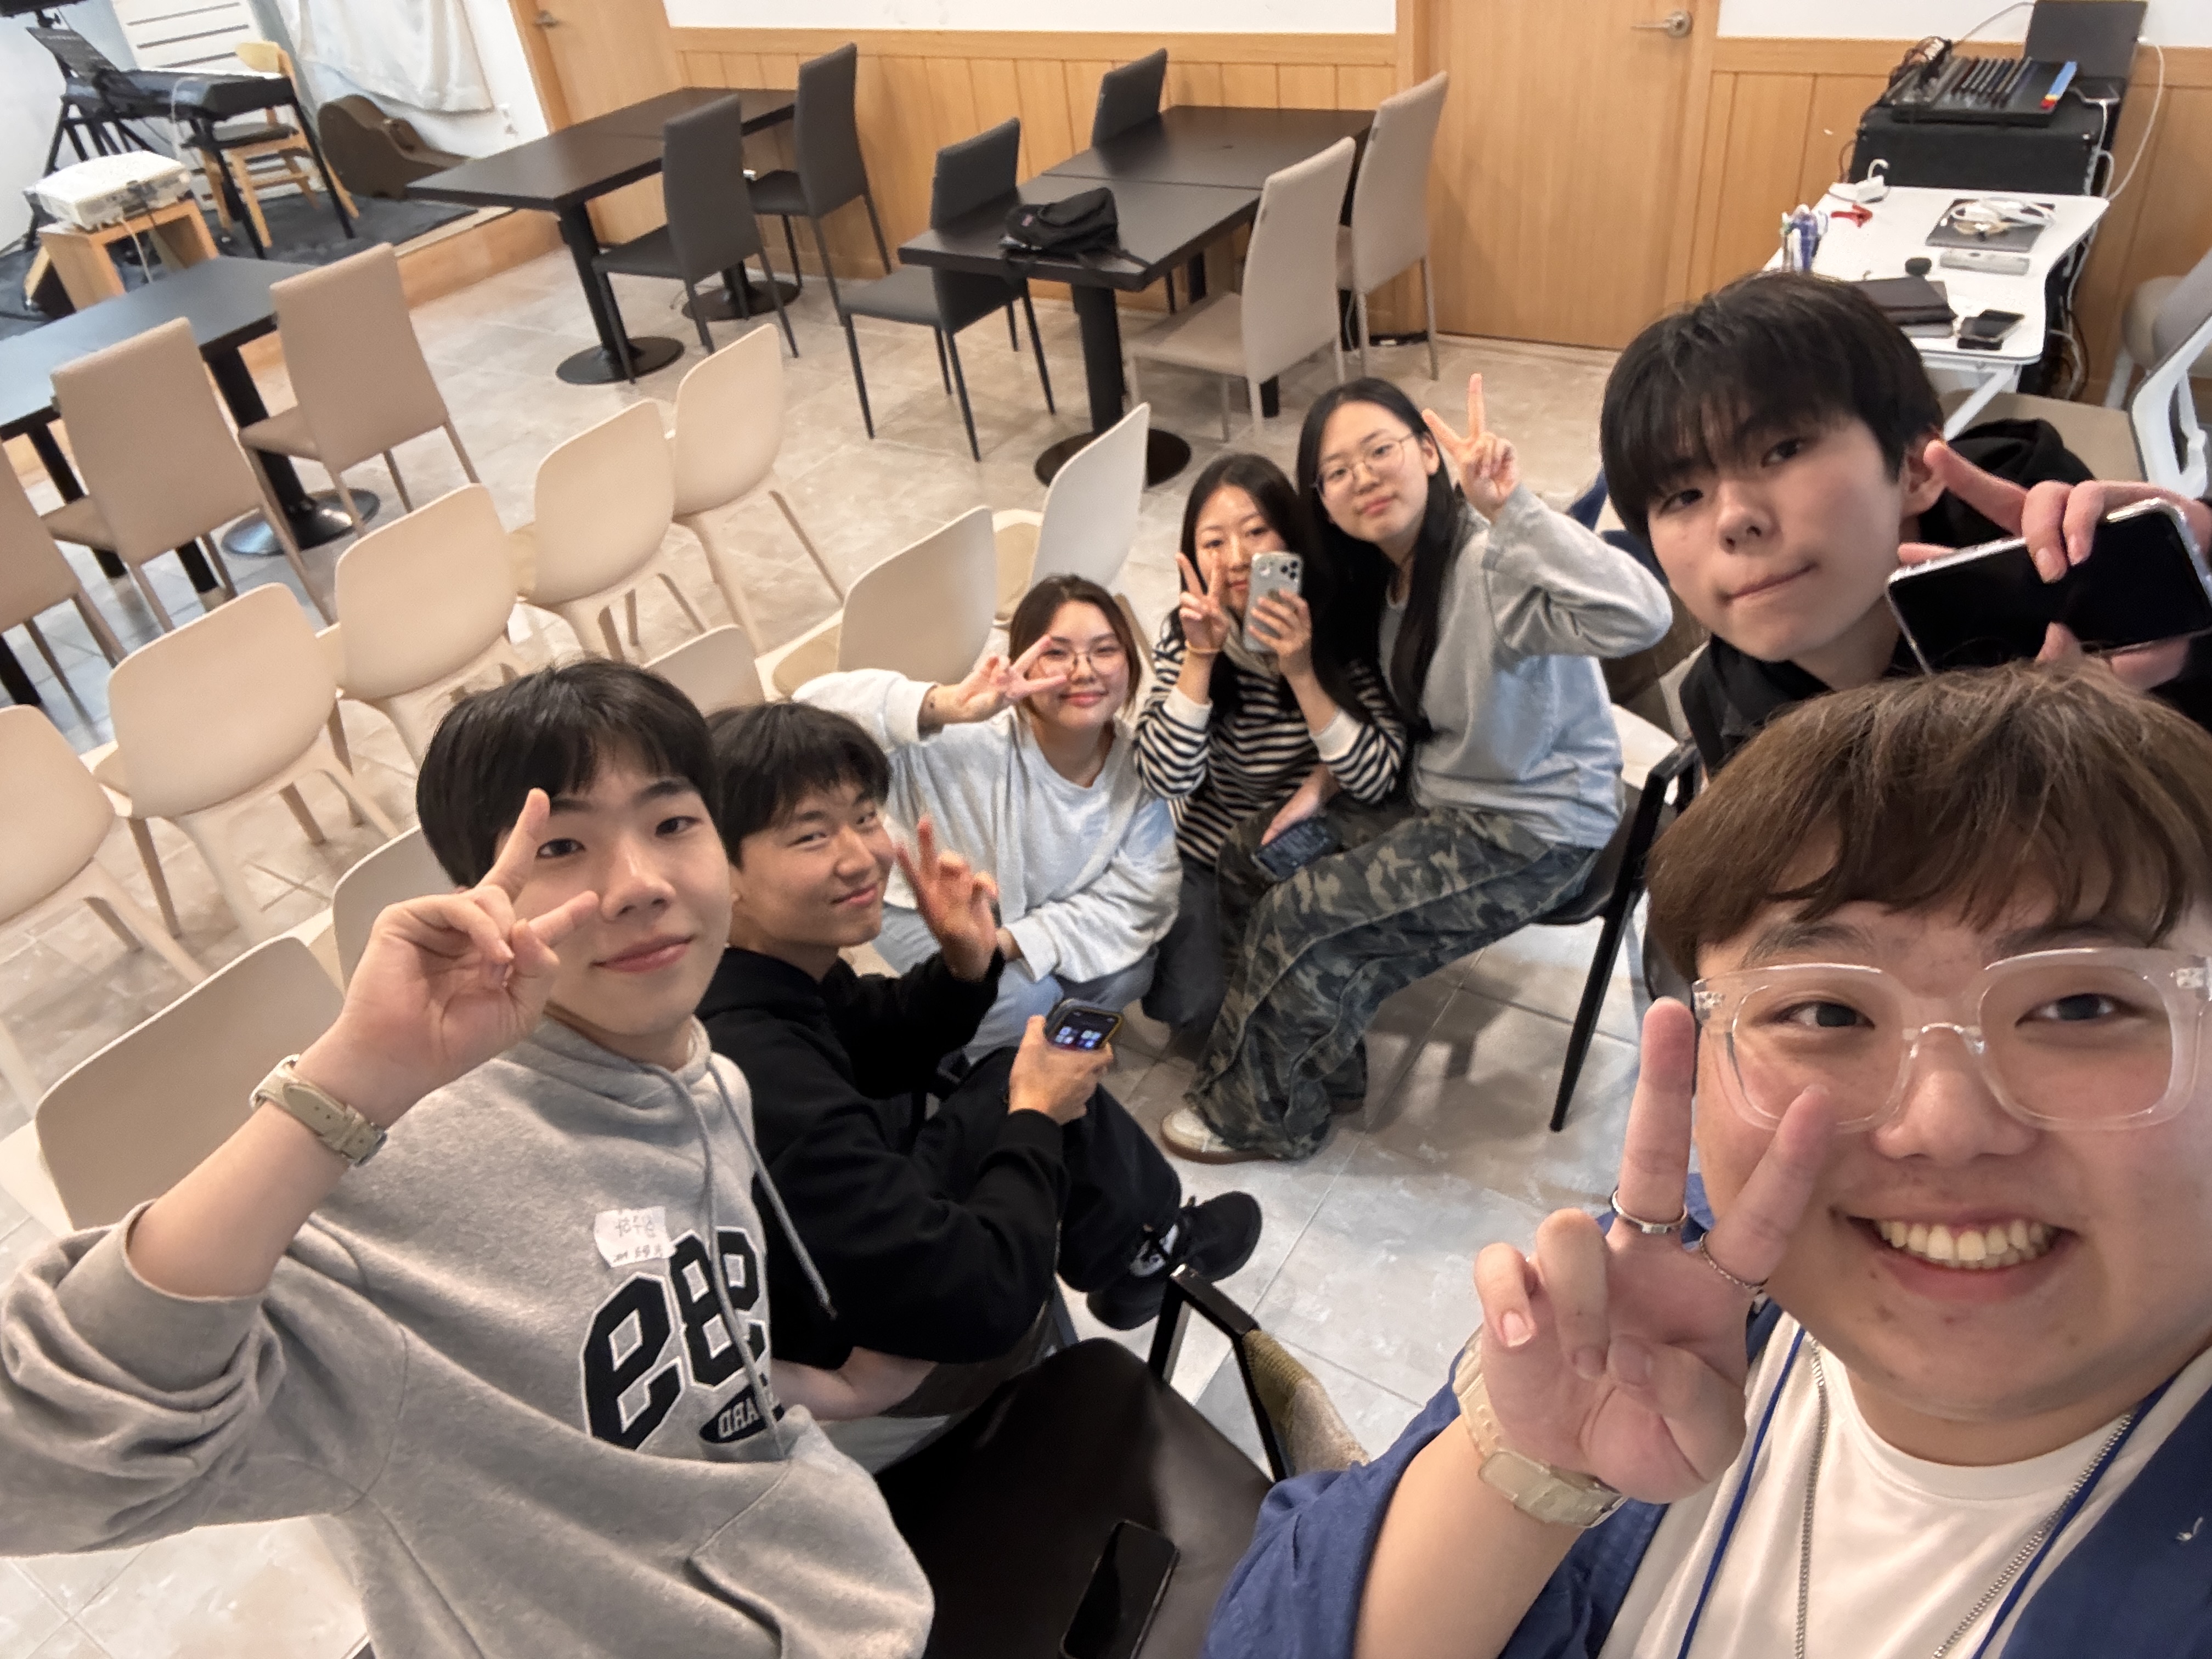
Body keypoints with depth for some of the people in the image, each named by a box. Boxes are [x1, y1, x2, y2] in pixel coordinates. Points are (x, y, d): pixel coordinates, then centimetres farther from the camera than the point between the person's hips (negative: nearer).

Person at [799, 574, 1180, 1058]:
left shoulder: (1137, 761, -22)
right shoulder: (972, 743, -37)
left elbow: (1137, 894, -20)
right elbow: (818, 706, -49)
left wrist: (1012, 941, -32)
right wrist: (946, 707, -66)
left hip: (1047, 919, 4)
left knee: (1127, 973, -15)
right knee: (1022, 997, -24)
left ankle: (1040, 1024, 16)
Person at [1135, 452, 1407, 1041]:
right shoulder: (1184, 635, -11)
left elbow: (1379, 781, -22)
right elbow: (1167, 778, -20)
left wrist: (1301, 673, -33)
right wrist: (1201, 656, -31)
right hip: (1209, 859, 1)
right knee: (1192, 1007, -17)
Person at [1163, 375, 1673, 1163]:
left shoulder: (1491, 565, -27)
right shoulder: (1380, 572, 2)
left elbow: (1639, 617, -44)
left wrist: (1511, 507, -46)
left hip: (1534, 830, -8)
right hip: (1437, 799, 9)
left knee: (1301, 920, -15)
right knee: (1250, 860, -1)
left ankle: (1260, 1116, 13)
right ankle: (1326, 1065, 18)